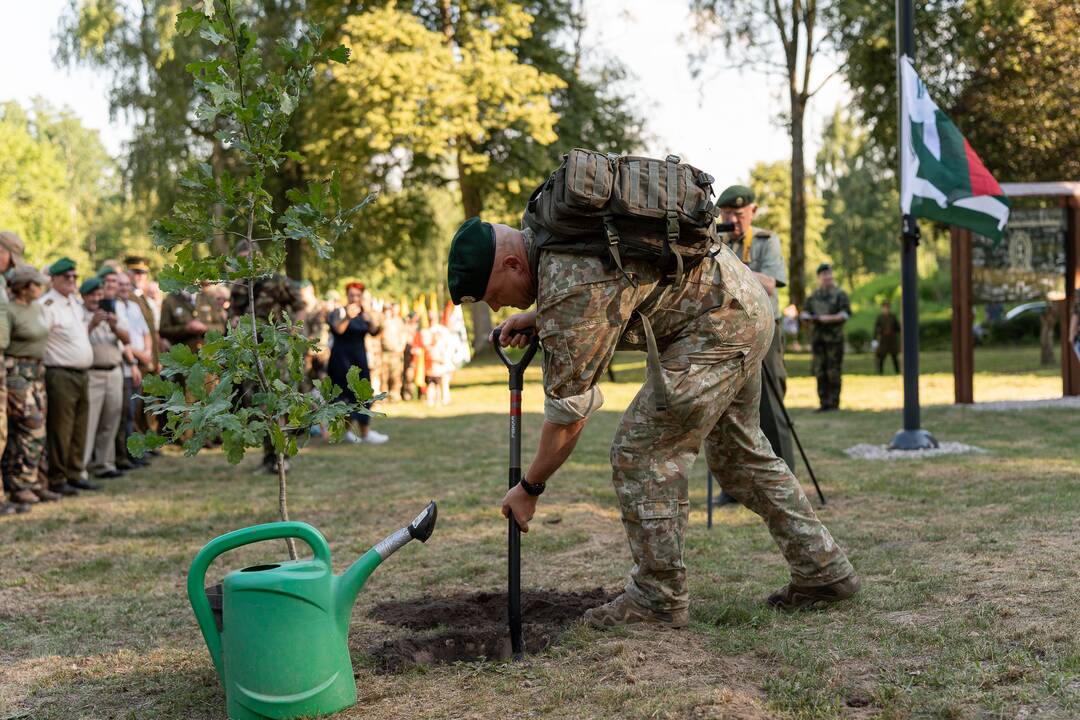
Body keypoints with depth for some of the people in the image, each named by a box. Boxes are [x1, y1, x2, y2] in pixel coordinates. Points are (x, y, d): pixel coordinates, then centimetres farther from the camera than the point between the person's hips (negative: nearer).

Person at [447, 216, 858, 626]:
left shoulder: (569, 288, -25)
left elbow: (567, 415, -19)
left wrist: (529, 487, -7)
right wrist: (537, 319, 7)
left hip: (717, 326, -11)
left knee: (641, 453, -8)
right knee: (739, 452, 19)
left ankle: (659, 599, 2)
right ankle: (824, 572, 27)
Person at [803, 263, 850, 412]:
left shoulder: (840, 294, 3)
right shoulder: (813, 296, 17)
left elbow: (845, 313, -6)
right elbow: (805, 313, 17)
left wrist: (829, 318, -17)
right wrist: (809, 318, -6)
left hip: (834, 337, -4)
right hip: (817, 337, 4)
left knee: (833, 372, -7)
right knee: (820, 372, 3)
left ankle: (834, 403, -4)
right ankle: (824, 403, 8)